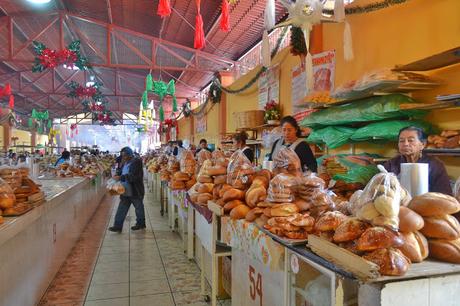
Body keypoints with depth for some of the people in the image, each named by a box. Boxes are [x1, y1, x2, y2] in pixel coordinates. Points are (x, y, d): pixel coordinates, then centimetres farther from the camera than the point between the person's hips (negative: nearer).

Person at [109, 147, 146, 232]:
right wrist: (117, 176, 2)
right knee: (121, 209, 6)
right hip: (126, 191, 8)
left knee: (139, 208, 10)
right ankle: (118, 226, 10)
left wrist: (121, 177, -25)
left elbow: (133, 176, -25)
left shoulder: (136, 162, -16)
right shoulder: (125, 163, 12)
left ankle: (140, 224, 26)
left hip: (136, 192, -8)